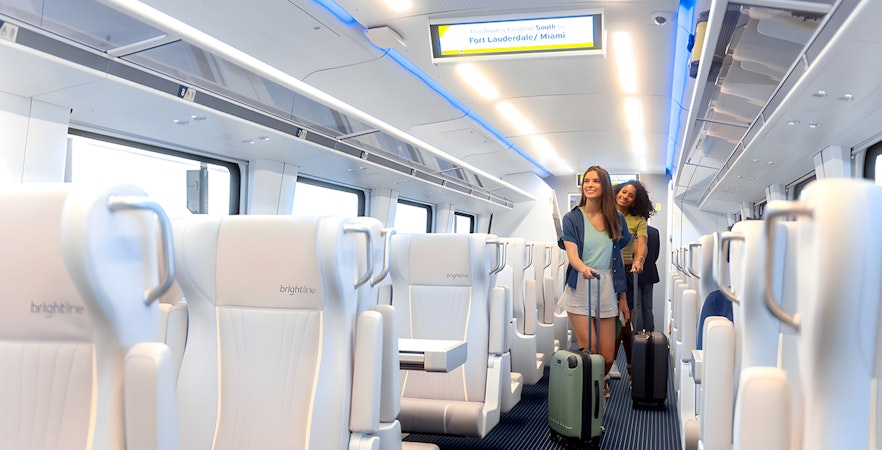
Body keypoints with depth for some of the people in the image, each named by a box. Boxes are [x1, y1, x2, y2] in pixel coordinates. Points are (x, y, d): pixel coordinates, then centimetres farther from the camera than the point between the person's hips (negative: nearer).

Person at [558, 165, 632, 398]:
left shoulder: (617, 219, 9)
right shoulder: (572, 218, 0)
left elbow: (618, 260, 12)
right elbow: (572, 254, -13)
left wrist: (623, 297, 11)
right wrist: (583, 268, -35)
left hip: (607, 290, 3)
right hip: (580, 289, -2)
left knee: (607, 356, 3)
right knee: (589, 352, -7)